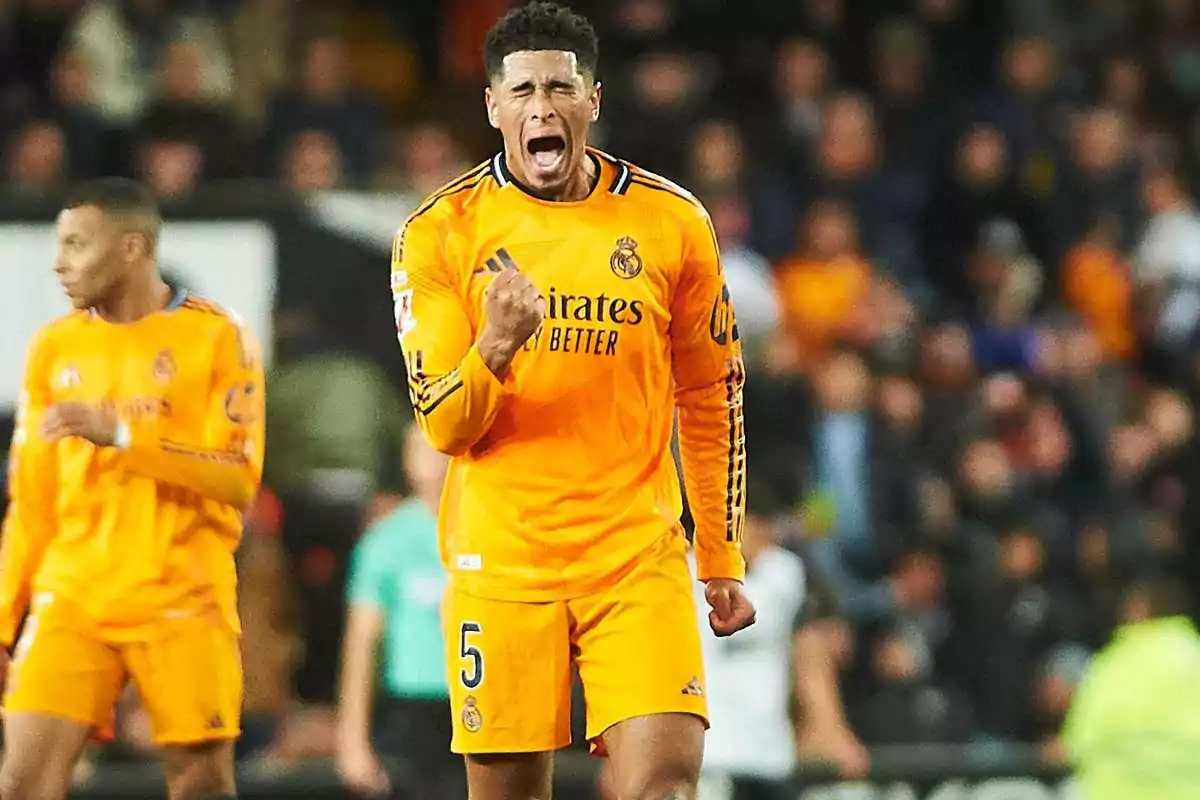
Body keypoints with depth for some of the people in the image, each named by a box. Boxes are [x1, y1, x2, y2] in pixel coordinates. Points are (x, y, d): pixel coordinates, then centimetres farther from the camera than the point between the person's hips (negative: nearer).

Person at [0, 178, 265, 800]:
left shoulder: (216, 337, -2)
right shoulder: (54, 346, 11)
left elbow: (238, 477, -11)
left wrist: (119, 435, -20)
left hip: (183, 604, -3)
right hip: (71, 602, 3)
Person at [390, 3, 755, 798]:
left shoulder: (672, 223, 2)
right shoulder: (442, 232, -2)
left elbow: (712, 402, 12)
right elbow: (444, 427, -5)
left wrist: (723, 560, 11)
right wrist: (495, 347, -26)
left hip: (638, 558, 0)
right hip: (499, 563, 0)